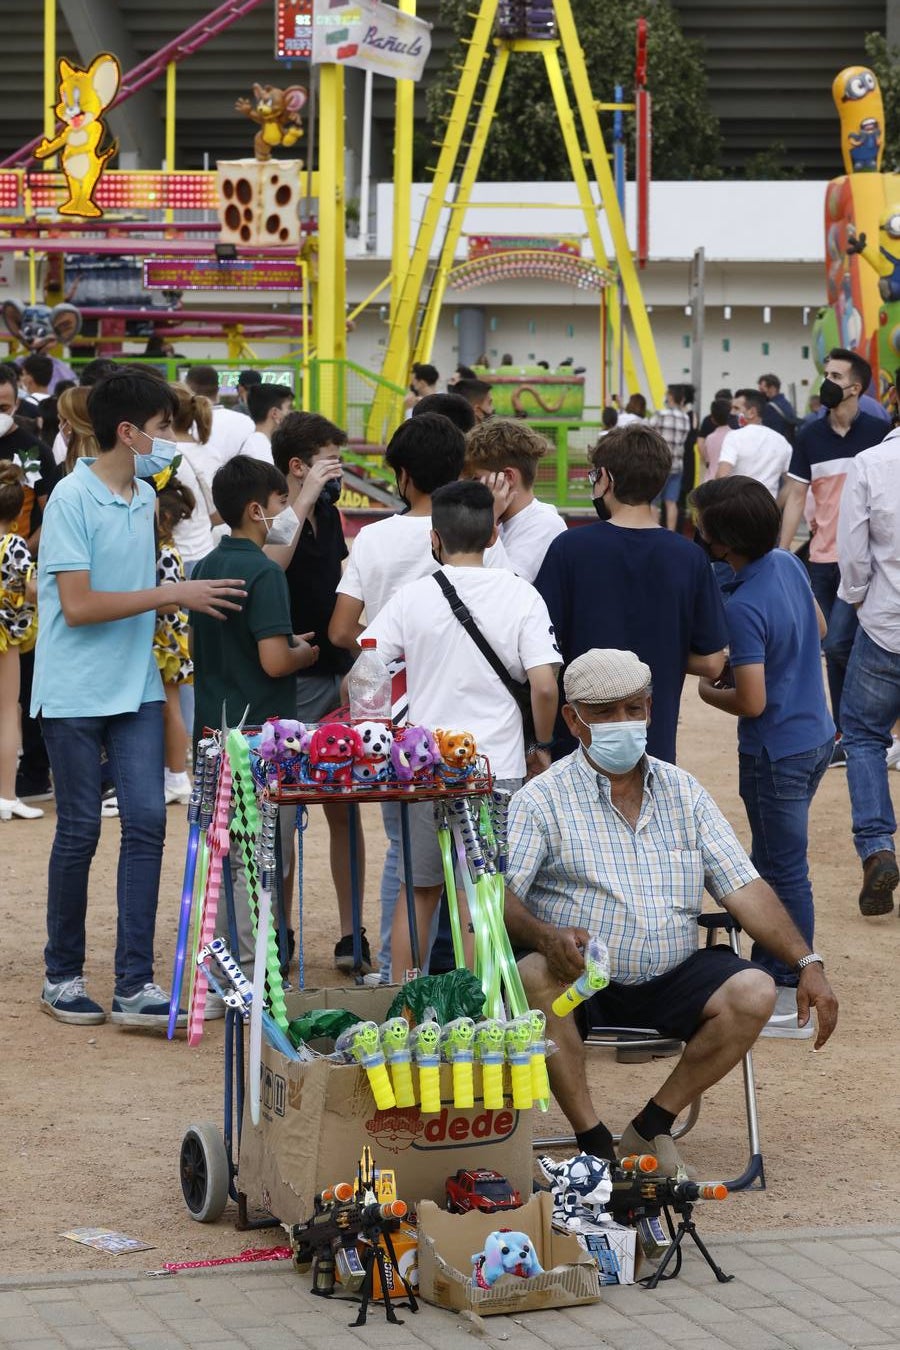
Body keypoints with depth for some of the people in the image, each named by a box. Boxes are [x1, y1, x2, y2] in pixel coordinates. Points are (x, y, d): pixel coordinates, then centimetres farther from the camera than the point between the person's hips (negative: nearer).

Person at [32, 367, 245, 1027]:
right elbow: (78, 606, -19)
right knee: (80, 831, 2)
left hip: (136, 688, 6)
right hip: (76, 692, -6)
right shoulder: (72, 500, -14)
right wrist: (174, 594, -20)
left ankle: (135, 983, -2)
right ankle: (63, 976, 17)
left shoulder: (144, 496, 9)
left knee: (147, 822, -3)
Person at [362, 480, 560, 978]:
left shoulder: (411, 597, -1)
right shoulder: (520, 596, -5)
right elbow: (544, 686, -12)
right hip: (497, 768, -2)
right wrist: (542, 746, 5)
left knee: (417, 891, 15)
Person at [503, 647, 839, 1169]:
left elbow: (743, 887, 8)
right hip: (581, 976, -3)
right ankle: (594, 1140, -24)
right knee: (533, 976, -35)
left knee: (755, 991, -23)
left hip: (673, 978, 3)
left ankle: (652, 1126, -9)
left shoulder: (683, 792, 12)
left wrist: (807, 962, -3)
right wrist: (546, 936, -33)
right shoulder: (544, 799, 0)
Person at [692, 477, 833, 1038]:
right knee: (772, 864, 20)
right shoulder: (789, 565, -1)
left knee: (785, 872, 1)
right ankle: (767, 972, 31)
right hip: (816, 735, 9)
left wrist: (710, 693, -5)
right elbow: (819, 627, 18)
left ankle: (792, 1000, 9)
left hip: (777, 754, -9)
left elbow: (752, 702, -25)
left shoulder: (744, 607, -27)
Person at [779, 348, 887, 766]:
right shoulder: (810, 435, 5)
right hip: (822, 559, 4)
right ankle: (844, 736, 18)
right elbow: (795, 497, 7)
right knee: (833, 651, 9)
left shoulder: (877, 433, -4)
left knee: (840, 644, -13)